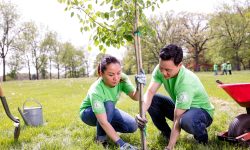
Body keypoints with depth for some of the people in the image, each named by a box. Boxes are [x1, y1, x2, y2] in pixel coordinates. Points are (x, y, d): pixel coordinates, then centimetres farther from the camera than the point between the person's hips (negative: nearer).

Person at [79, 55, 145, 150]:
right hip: (88, 113, -5)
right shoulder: (96, 91, -39)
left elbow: (135, 97, -30)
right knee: (108, 104, -37)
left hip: (109, 111, 5)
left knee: (132, 126, -14)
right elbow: (103, 122, -42)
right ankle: (101, 137, -15)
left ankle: (107, 130, 10)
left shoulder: (122, 78, -24)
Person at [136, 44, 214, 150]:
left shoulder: (186, 83, -36)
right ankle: (167, 134, 8)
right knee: (151, 100, -12)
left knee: (186, 120, -41)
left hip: (202, 111, -6)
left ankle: (202, 136, -4)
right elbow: (150, 92, -22)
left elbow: (177, 120, -35)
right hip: (179, 107, 6)